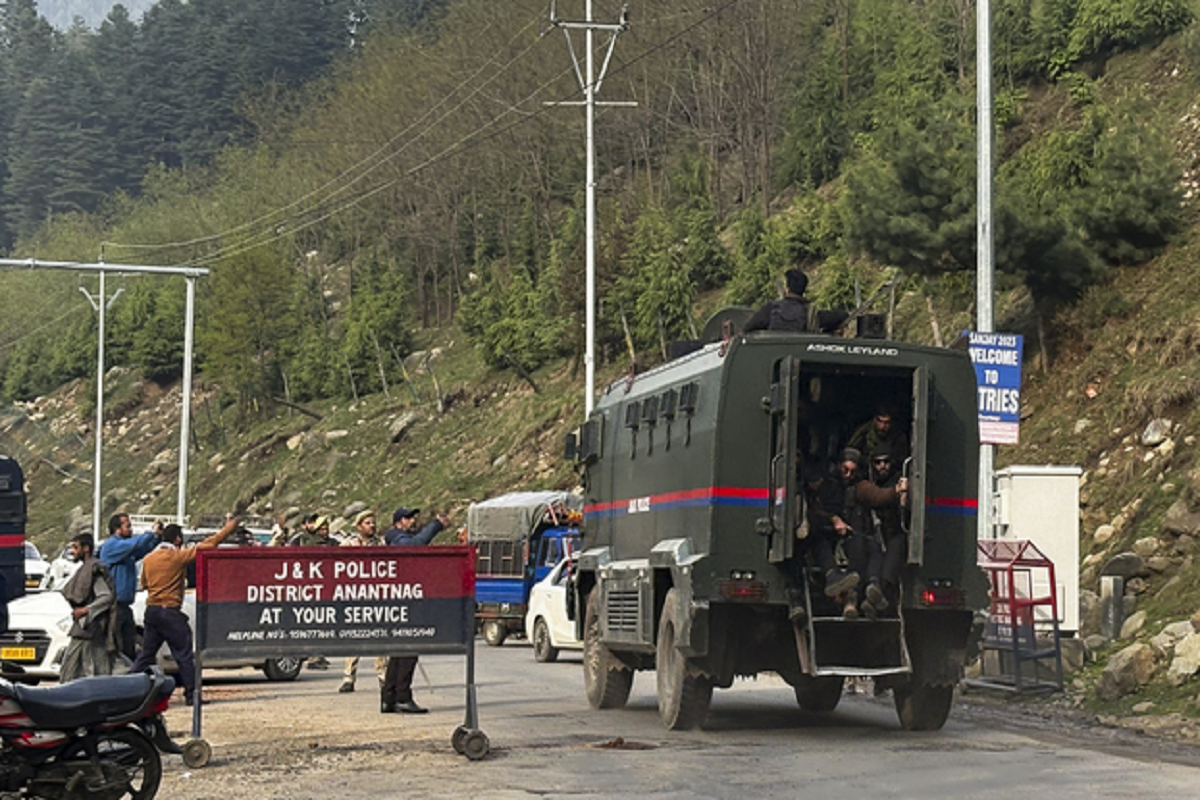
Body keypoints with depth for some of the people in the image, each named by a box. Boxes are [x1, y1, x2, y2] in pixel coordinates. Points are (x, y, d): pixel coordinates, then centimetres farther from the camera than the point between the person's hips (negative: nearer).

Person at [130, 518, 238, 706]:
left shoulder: (148, 559, 8)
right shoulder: (178, 556, -10)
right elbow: (207, 545, -8)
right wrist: (228, 529, 0)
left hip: (151, 611, 6)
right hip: (170, 613, -6)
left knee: (146, 654, 13)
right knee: (184, 655, -1)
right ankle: (191, 694, -1)